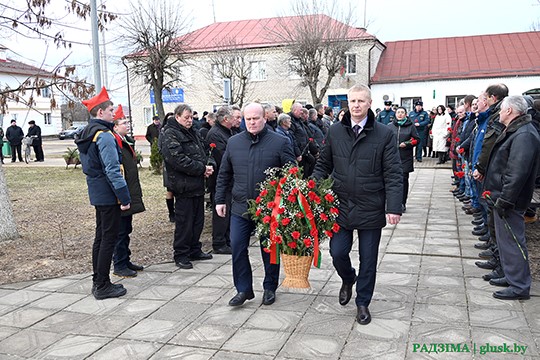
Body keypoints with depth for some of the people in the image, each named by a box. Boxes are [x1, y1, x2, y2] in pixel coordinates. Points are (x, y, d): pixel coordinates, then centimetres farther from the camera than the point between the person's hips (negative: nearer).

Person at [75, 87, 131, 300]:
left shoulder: (87, 134, 13)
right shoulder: (104, 135, -18)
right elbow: (112, 170, -22)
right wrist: (125, 197, -19)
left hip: (97, 194, 10)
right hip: (109, 195, -10)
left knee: (100, 237, 16)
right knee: (109, 238, -3)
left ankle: (98, 282, 25)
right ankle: (103, 286, 4)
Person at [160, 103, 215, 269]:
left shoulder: (193, 133, 17)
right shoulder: (169, 135, -12)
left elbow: (205, 151, 21)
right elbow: (178, 160, -22)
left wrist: (210, 164, -2)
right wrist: (202, 169, -19)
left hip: (198, 184, 9)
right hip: (183, 185, -9)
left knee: (198, 220, 16)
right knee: (184, 222, -1)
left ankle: (195, 250, 28)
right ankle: (180, 255, 11)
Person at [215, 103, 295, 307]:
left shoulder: (280, 142, -4)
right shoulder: (233, 142, 6)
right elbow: (224, 175, 13)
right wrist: (220, 200, 10)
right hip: (240, 208, 3)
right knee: (237, 248, 0)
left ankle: (270, 288, 27)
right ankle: (243, 289, 15)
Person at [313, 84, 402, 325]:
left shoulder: (384, 134, -6)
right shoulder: (334, 132, 2)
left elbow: (393, 174, -7)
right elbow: (323, 165, 10)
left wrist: (394, 207, -15)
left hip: (371, 209, -2)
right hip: (340, 206, 2)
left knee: (368, 259, 9)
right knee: (337, 252, 3)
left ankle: (363, 303, 30)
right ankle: (348, 279, 38)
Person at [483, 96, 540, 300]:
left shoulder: (524, 136, -21)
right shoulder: (515, 131, 13)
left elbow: (517, 174, -27)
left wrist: (504, 200, -25)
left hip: (509, 200, -11)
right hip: (501, 196, 11)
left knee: (512, 241, -2)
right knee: (505, 239, 19)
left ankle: (519, 287, 7)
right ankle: (511, 277, 32)